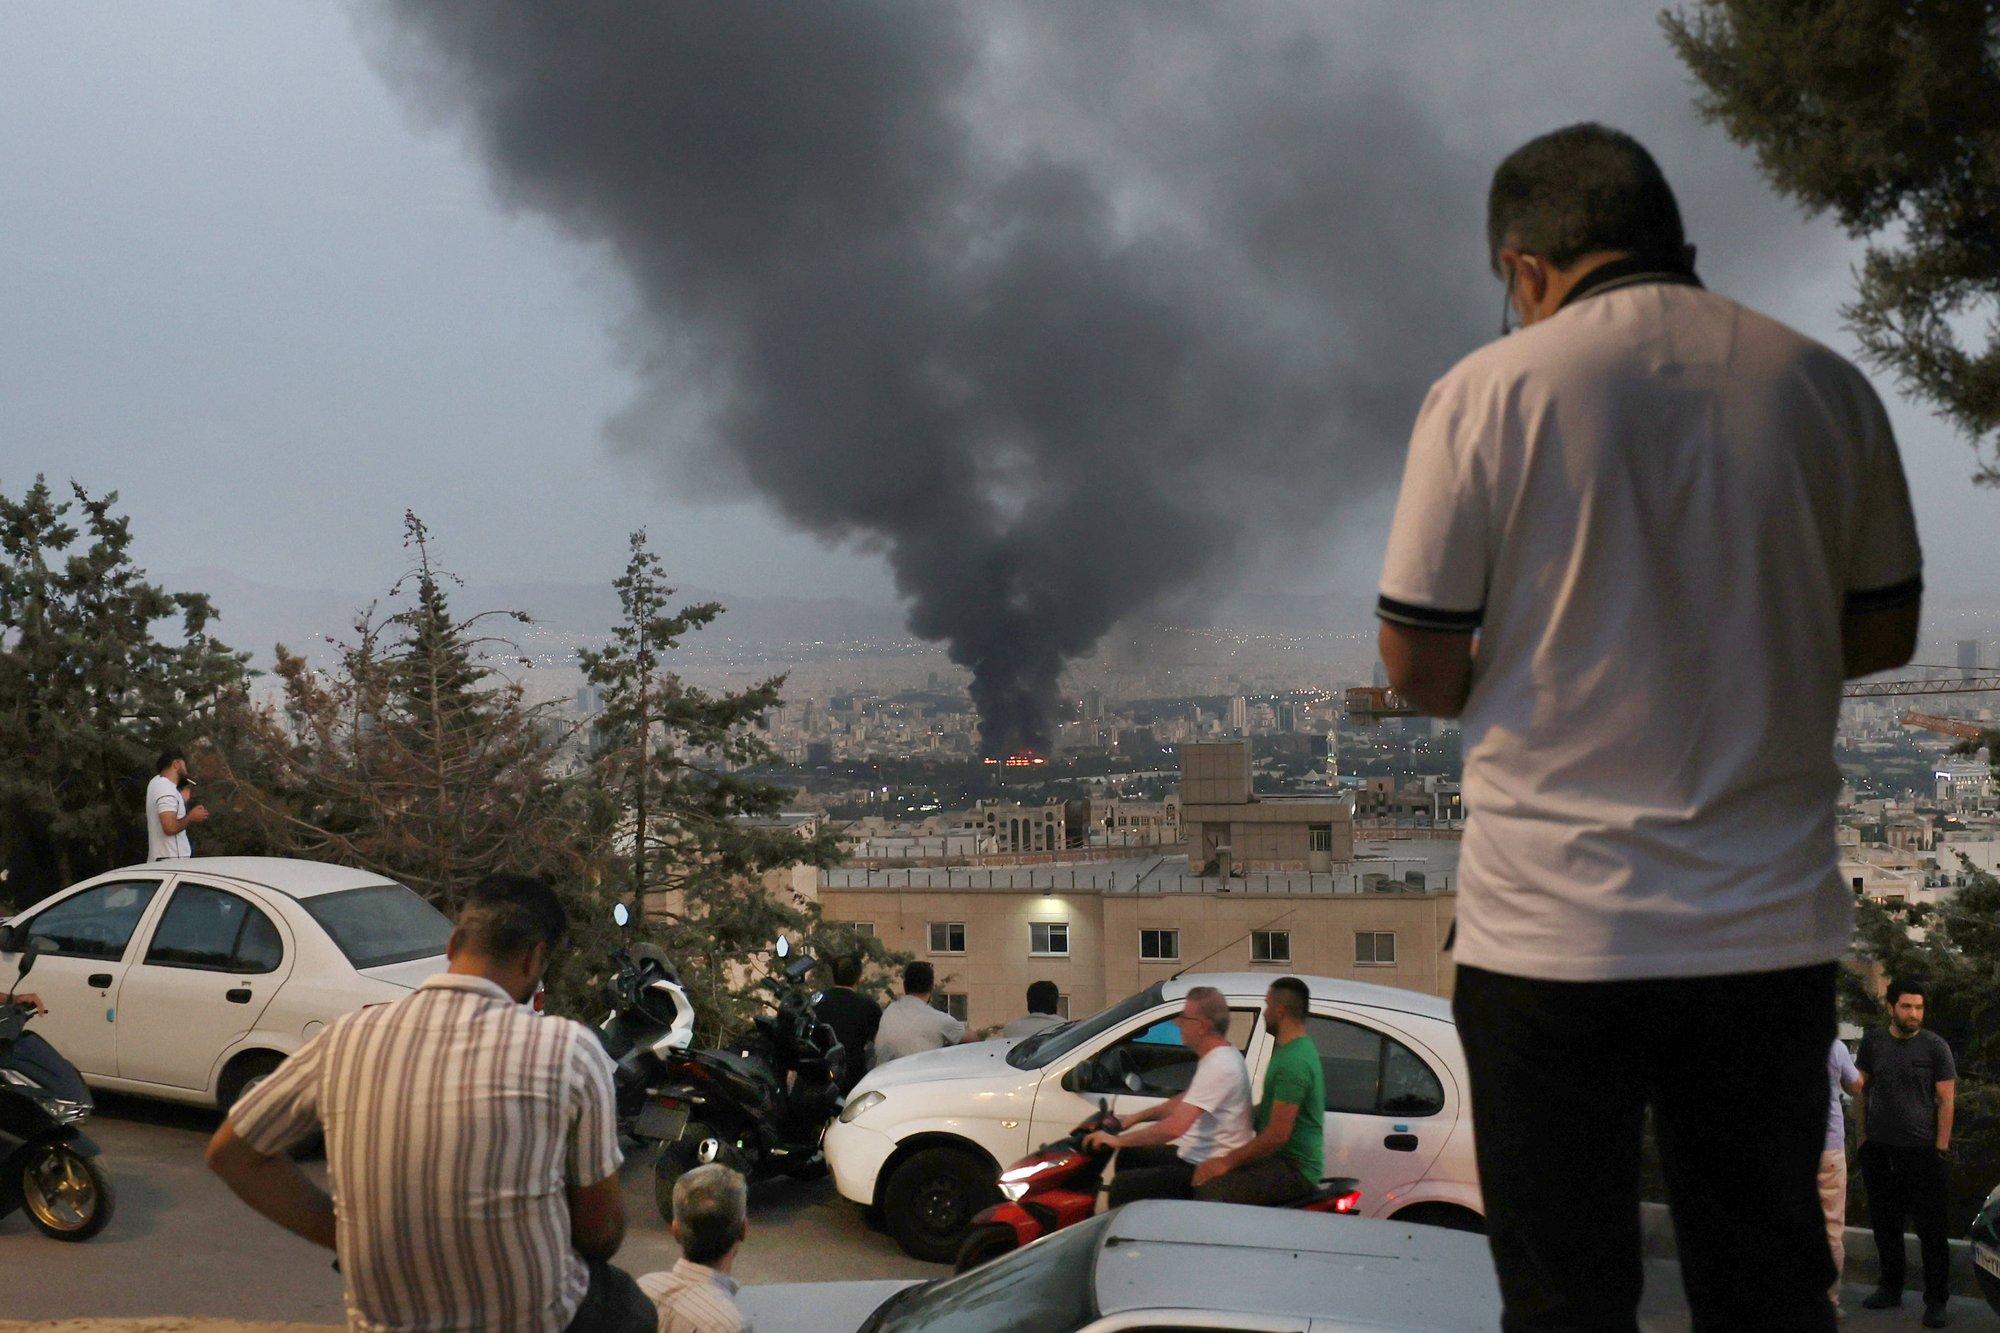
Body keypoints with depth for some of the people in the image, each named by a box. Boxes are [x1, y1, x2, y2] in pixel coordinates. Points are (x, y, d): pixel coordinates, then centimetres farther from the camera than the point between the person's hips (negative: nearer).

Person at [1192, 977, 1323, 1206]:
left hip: (1294, 1170, -11)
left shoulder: (1293, 1061, -19)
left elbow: (1278, 1134, -23)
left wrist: (1228, 1162, -17)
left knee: (1209, 1191, -27)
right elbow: (1271, 1108, 25)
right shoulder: (1298, 1049, 15)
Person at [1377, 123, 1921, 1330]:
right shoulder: (1826, 387, 2)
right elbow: (1886, 630, 13)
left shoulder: (1488, 393, -8)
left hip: (1554, 935, -3)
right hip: (1774, 927, 4)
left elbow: (1420, 667, -6)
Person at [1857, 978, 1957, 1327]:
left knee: (1931, 1229, 1)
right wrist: (1862, 1135, 10)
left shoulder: (1935, 1046, -4)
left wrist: (1941, 1147, -10)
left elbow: (1947, 1099, -4)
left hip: (1922, 1151, -4)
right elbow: (1862, 1089, 13)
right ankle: (1890, 1289, 26)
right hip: (1879, 1150, 4)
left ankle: (1936, 1301, 10)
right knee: (1884, 1224, 12)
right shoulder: (1873, 1041, 5)